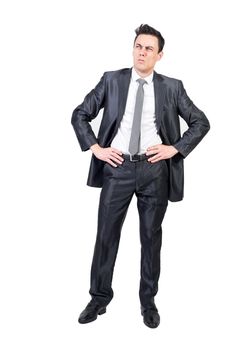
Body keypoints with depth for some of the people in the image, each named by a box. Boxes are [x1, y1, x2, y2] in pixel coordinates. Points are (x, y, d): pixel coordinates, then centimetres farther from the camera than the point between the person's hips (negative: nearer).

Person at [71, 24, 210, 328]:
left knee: (151, 237, 9)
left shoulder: (172, 87, 4)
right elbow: (79, 115, 8)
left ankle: (148, 301, 26)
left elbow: (201, 122, 8)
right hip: (117, 166, 0)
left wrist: (175, 148, -4)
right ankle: (99, 298, 23)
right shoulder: (111, 80, 4)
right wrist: (95, 148, -2)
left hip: (154, 169, 0)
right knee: (106, 234, 5)